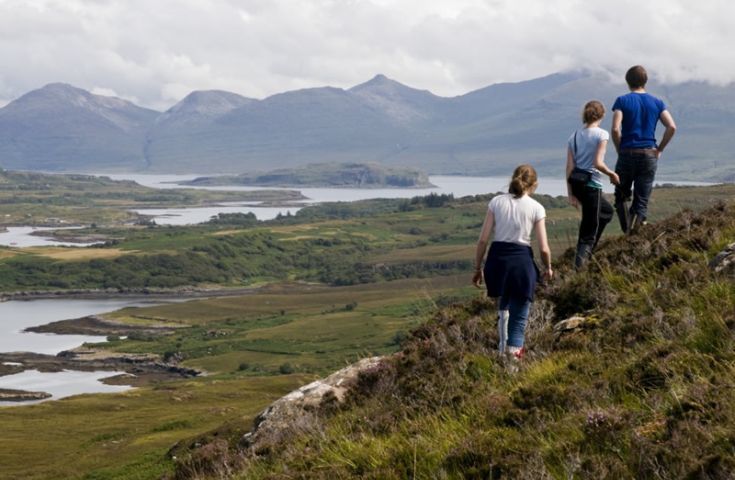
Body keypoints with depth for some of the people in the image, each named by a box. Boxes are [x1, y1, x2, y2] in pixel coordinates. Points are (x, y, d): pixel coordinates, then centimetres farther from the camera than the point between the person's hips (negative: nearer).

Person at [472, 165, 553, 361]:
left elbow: (482, 240, 1)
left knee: (504, 304, 30)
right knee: (519, 317, 7)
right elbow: (544, 249, -2)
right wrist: (548, 268, 17)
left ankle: (503, 348, 28)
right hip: (521, 260, -3)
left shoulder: (497, 201, 5)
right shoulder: (536, 208, 1)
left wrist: (477, 268, 11)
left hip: (498, 258, 3)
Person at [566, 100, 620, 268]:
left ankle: (585, 249, 27)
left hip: (576, 184, 7)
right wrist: (612, 174, -1)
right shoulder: (601, 134, -9)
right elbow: (598, 163, -19)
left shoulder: (574, 137, 7)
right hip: (591, 185, -7)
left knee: (606, 211, 29)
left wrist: (570, 193, 6)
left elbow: (569, 168, 4)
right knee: (590, 227, 2)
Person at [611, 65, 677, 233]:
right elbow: (672, 127, -5)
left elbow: (615, 129, -14)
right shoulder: (657, 103, 6)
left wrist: (619, 150, 0)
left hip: (627, 154, -2)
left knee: (621, 196, 12)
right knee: (642, 201, 6)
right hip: (649, 155, 2)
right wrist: (659, 149, 5)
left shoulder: (622, 101, -2)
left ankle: (627, 233, -4)